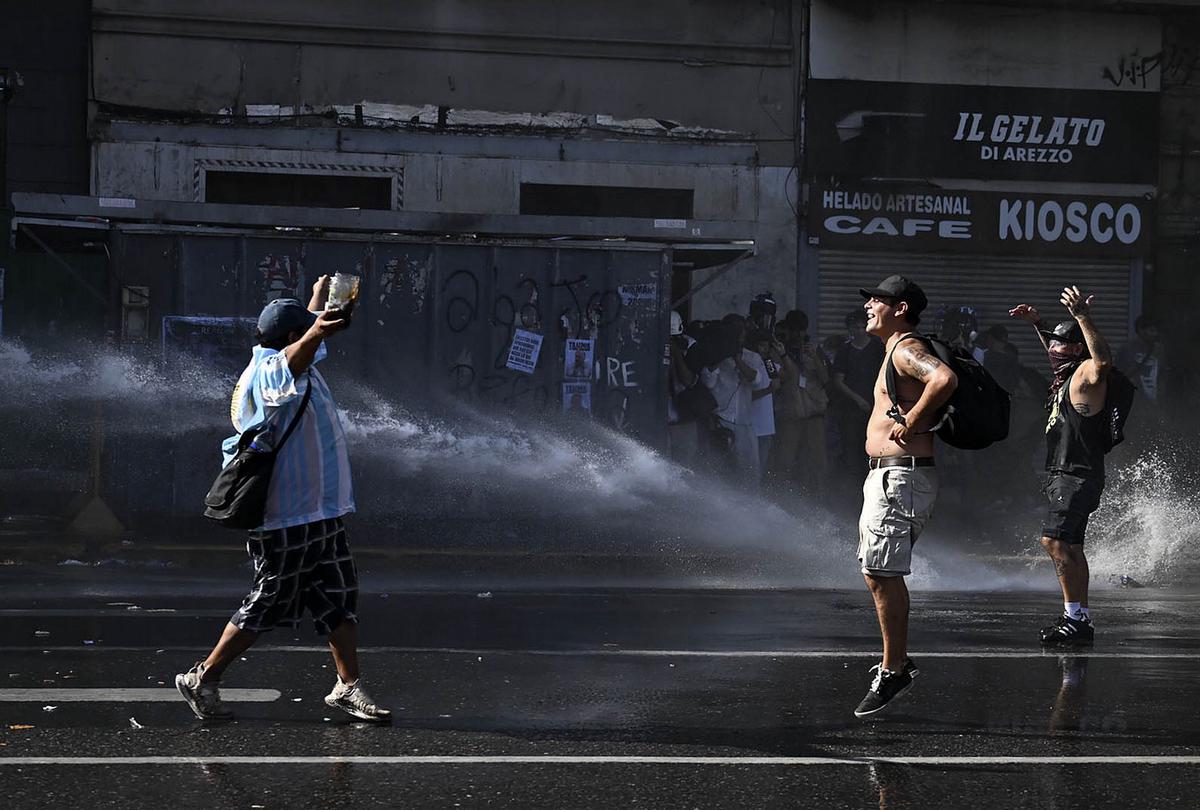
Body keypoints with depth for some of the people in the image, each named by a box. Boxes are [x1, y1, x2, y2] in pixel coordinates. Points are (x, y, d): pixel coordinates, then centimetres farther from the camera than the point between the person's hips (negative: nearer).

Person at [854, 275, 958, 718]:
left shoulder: (906, 349, -14)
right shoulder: (897, 352, 19)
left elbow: (944, 379, -33)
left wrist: (910, 423, -24)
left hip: (900, 476, -11)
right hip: (886, 476, 11)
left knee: (882, 573, -11)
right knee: (877, 573, 16)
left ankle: (893, 671, -7)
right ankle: (897, 660, 24)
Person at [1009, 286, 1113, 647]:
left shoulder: (1086, 374, -14)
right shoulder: (1066, 375, 15)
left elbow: (1103, 360, -37)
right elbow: (1056, 357, 38)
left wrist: (1082, 317, -43)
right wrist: (1038, 326, 32)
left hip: (1078, 475, -11)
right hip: (1064, 474, 11)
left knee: (1055, 540, -20)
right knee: (1070, 547, 15)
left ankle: (1075, 617, -23)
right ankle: (1080, 620, 21)